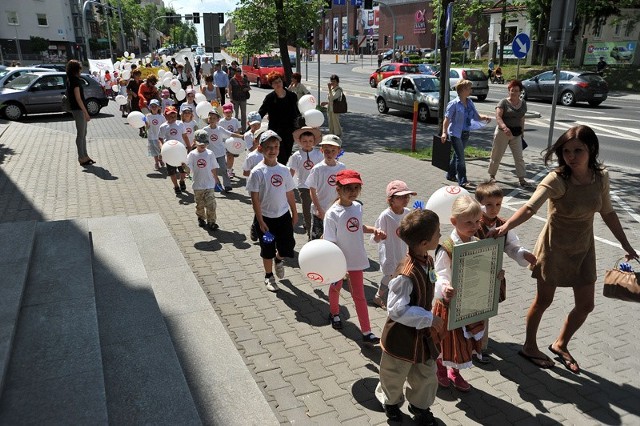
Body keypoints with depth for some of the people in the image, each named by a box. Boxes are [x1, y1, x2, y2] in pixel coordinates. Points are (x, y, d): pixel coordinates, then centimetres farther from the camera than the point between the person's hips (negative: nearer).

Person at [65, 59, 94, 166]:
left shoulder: (70, 80, 14)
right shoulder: (75, 81, -15)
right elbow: (78, 98, -19)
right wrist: (86, 113, -19)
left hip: (78, 109, 10)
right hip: (79, 110, -10)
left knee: (83, 134, 14)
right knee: (80, 134, -4)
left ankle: (84, 156, 20)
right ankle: (82, 157, 2)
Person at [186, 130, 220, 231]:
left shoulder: (210, 154, -3)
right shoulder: (192, 155, -5)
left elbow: (213, 169, 5)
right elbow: (188, 168, -9)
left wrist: (216, 179, 9)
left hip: (209, 184, -1)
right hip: (197, 185, 1)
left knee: (211, 204, -5)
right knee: (200, 204, 16)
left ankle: (211, 222, 6)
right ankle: (201, 219, 36)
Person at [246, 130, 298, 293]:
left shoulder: (284, 170, 0)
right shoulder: (257, 172, -13)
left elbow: (290, 194, 8)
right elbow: (255, 198, -13)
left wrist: (294, 213, 12)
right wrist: (260, 221, -15)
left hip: (283, 215, 3)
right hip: (265, 218, -3)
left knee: (287, 247, 4)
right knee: (267, 250, 10)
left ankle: (278, 260, 39)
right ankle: (269, 276, 32)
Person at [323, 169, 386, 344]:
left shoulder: (358, 207, -8)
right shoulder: (333, 213, -25)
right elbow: (330, 243, -21)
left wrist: (374, 230, -3)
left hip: (356, 258, 3)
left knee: (359, 295, 9)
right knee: (336, 287, 24)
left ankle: (366, 332, 17)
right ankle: (334, 313, 52)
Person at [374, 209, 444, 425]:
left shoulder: (428, 260, -7)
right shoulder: (407, 274, -35)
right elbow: (397, 310, -32)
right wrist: (430, 319, -27)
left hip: (421, 331, 7)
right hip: (402, 334, -7)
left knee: (426, 371, 22)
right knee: (395, 373, 19)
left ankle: (419, 405, 47)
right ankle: (390, 402, 48)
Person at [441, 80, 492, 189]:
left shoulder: (470, 103, 10)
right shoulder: (454, 104, -11)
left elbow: (476, 116, 14)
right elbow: (447, 119, -13)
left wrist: (485, 117, -5)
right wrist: (444, 132, -22)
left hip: (466, 133, 7)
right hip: (455, 133, -7)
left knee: (457, 155, 17)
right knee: (460, 156, -10)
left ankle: (451, 175, 33)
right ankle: (463, 181, -9)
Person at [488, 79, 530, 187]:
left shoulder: (523, 103, 9)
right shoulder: (504, 102, -8)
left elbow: (522, 118, 19)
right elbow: (498, 116, -20)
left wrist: (522, 130, 19)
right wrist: (504, 127, -36)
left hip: (516, 134, 5)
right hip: (503, 133, -5)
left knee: (519, 157, 2)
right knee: (497, 155, 5)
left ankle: (522, 179, 5)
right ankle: (492, 175, 22)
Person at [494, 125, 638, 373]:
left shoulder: (601, 177, -8)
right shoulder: (557, 179, -25)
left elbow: (607, 213, 6)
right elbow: (530, 207, -39)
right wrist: (506, 226, -56)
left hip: (584, 248, 5)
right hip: (555, 248, -5)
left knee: (585, 305, 13)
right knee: (544, 300, 10)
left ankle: (561, 345, 38)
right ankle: (530, 346, 33)